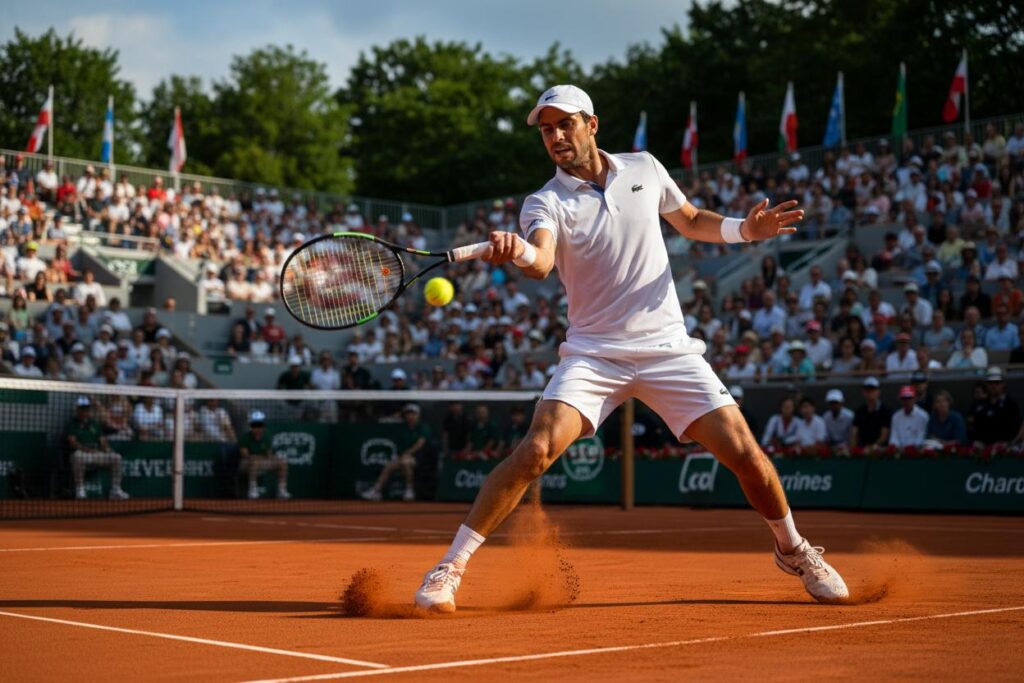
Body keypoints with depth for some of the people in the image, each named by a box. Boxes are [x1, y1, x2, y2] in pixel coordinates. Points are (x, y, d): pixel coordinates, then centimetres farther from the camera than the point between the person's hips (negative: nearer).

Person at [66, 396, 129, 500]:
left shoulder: (95, 424, 22)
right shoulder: (72, 424, 6)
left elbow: (103, 441, 15)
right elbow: (72, 442, -9)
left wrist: (107, 449, -9)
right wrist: (87, 449, -24)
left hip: (97, 454, 5)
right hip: (81, 453, -5)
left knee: (116, 457, -16)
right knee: (77, 455, -41)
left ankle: (115, 491, -16)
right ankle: (79, 490, -32)